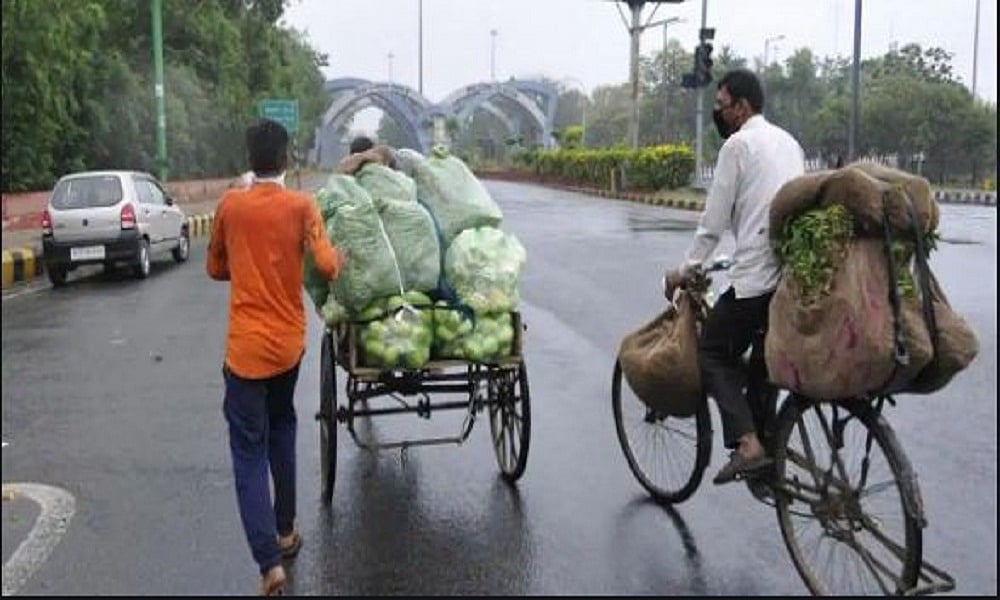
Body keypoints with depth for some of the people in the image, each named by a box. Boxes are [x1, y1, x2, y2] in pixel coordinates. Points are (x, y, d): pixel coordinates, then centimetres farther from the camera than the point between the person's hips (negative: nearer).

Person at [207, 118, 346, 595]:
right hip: (289, 341, 2)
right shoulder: (301, 205, -5)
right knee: (281, 428, 25)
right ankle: (285, 530, 32)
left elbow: (216, 269, 10)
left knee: (249, 453, -1)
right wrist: (341, 257, 7)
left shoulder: (229, 205, -2)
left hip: (246, 346, -2)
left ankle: (270, 562, -12)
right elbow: (328, 266, -14)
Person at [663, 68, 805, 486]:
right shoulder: (789, 142, 20)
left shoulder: (738, 144, -4)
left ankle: (747, 444, -11)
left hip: (755, 276, -8)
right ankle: (766, 444, 18)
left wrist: (685, 271, 5)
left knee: (713, 354, 3)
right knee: (765, 361, 18)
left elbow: (714, 219, -5)